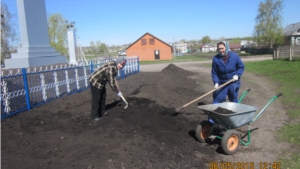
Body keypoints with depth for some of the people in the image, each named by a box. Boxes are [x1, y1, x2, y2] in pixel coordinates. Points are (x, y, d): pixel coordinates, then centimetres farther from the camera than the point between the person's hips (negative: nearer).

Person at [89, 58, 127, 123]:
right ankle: (94, 117, 7)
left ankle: (102, 111, 36)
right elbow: (111, 82, -25)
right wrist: (117, 92, -14)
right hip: (95, 82, -10)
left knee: (103, 97, 20)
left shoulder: (115, 67, 3)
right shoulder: (111, 67, -28)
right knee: (96, 100, -3)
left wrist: (118, 90, 11)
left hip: (101, 82, 10)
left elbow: (114, 80, 12)